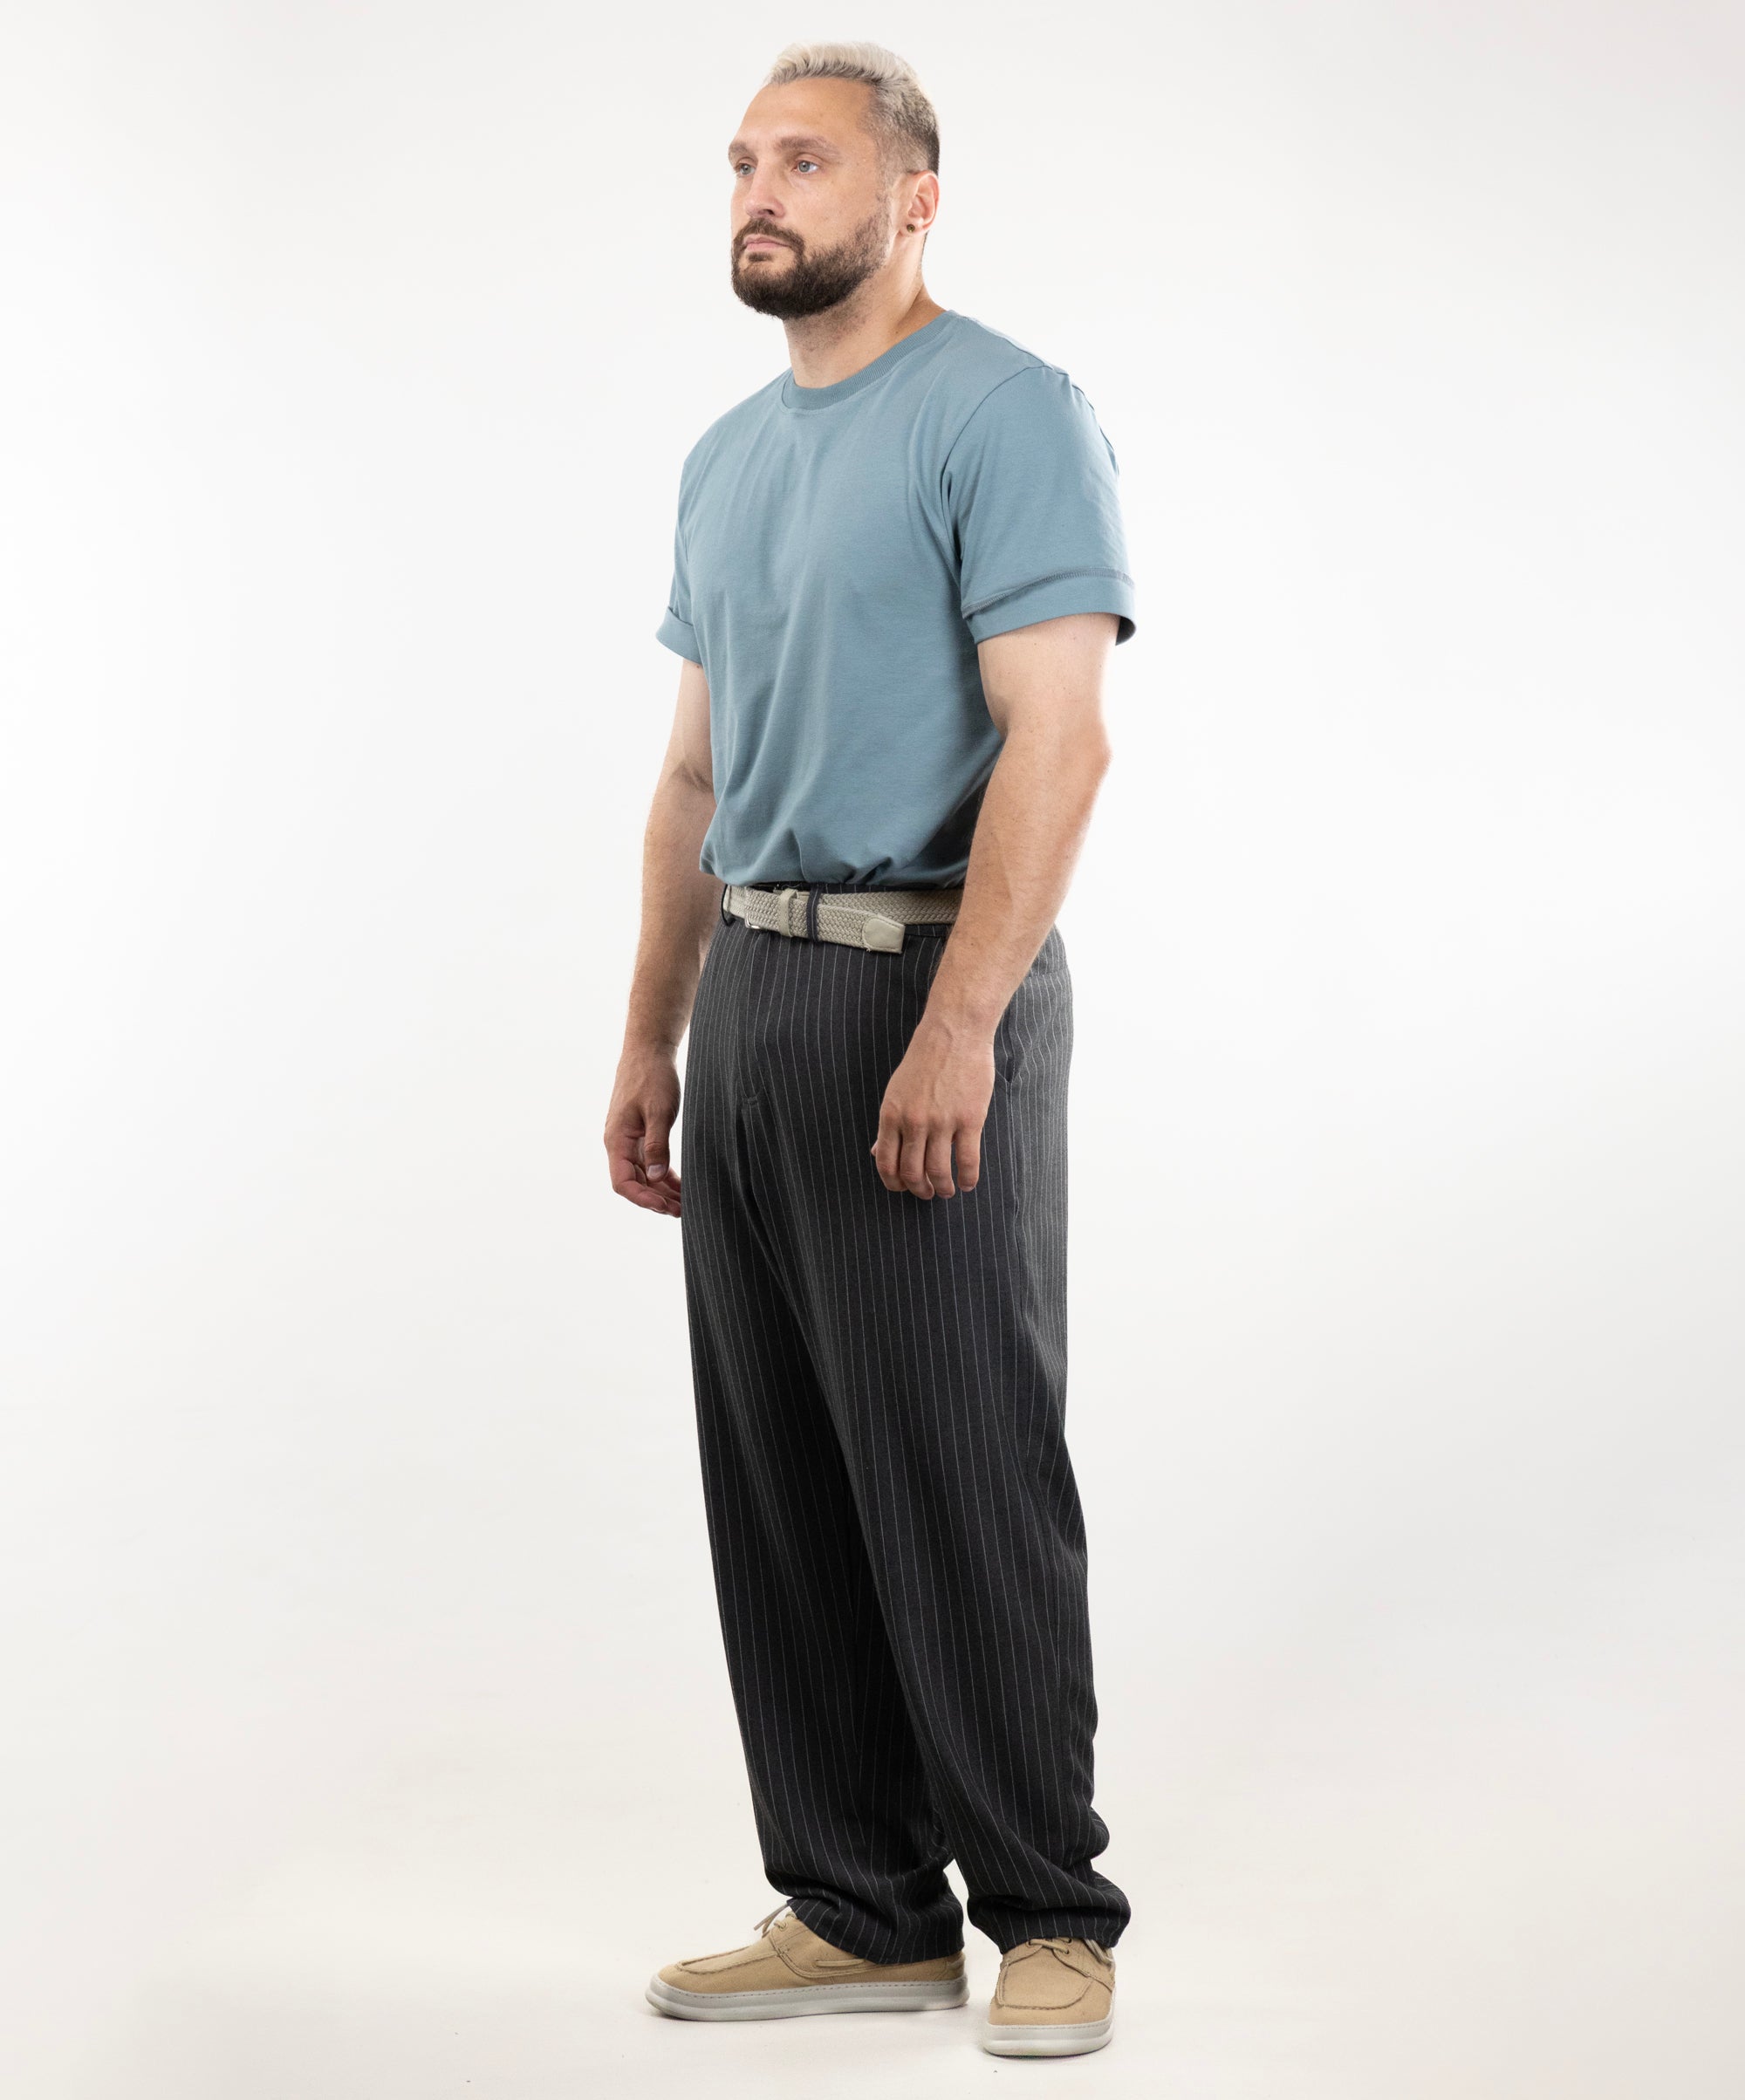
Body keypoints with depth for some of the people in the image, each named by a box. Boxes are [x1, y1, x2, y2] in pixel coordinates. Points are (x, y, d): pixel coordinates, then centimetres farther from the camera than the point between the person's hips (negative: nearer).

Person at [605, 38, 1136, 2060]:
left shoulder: (1007, 416, -8)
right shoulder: (727, 458, 18)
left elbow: (1056, 740, -17)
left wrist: (957, 1026, -24)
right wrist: (650, 1042, 17)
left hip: (927, 990, -8)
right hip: (752, 999, 8)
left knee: (965, 1487, -4)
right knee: (779, 1492, 9)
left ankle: (1049, 1914, 10)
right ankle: (859, 1909, 19)